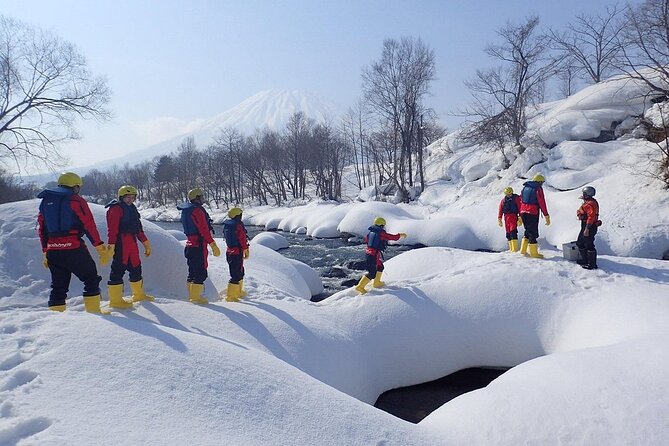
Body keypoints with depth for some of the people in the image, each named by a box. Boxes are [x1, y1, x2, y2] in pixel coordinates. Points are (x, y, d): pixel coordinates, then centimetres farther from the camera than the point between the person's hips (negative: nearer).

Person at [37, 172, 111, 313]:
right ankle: (93, 312, 9)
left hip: (52, 251, 6)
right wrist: (101, 249, -4)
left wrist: (45, 253, 23)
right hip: (74, 249, -5)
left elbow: (42, 229, 17)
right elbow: (89, 226, -7)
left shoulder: (45, 201, 15)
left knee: (58, 286, 13)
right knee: (91, 279, 9)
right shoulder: (76, 200, -3)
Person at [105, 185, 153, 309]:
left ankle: (139, 294, 30)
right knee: (119, 268, -8)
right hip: (120, 243, -9)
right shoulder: (116, 208, -5)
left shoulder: (132, 209, 22)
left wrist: (146, 243, 27)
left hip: (131, 242, 9)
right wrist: (111, 245, -24)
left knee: (136, 267, 15)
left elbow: (138, 228, 27)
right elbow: (112, 228, -16)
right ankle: (115, 300, -5)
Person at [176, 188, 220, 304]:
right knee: (201, 272, -6)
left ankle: (192, 295, 21)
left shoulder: (186, 211, 17)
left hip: (190, 244, 10)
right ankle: (196, 297, -4)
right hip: (199, 245, -10)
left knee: (193, 271, 15)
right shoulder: (197, 210, -14)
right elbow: (204, 230, -20)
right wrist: (213, 244, -20)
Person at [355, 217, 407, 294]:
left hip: (367, 252, 9)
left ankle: (377, 283, 39)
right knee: (372, 274, -4)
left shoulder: (370, 233, 9)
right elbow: (395, 237, -4)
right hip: (374, 255, -9)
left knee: (380, 267, 27)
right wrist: (401, 235, 14)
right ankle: (360, 286, -7)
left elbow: (366, 239, 28)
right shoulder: (382, 233, -11)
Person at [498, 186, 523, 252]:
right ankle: (511, 249, 12)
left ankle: (515, 249, -19)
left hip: (514, 216, -5)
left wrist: (520, 217, -10)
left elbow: (520, 207, -3)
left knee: (513, 232, -16)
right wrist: (499, 218, 3)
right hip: (506, 217, 5)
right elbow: (500, 210, 13)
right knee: (508, 233, 6)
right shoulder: (503, 200, 14)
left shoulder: (516, 198, 2)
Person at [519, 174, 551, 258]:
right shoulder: (538, 189, -7)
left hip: (523, 212, 7)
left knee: (528, 230, 20)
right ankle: (533, 252, 7)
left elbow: (521, 201, 15)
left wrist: (520, 215, 19)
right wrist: (546, 215, -7)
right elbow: (542, 203, -11)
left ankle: (523, 249, 16)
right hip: (533, 214, -6)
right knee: (533, 233, 1)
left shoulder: (525, 187, 13)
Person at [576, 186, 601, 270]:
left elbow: (591, 216, -26)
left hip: (589, 227, -11)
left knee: (589, 245, -6)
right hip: (585, 226, 11)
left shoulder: (590, 204, -20)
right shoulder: (588, 202, 13)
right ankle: (583, 260, 32)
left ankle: (592, 264, 1)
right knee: (580, 243, 20)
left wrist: (587, 228, -27)